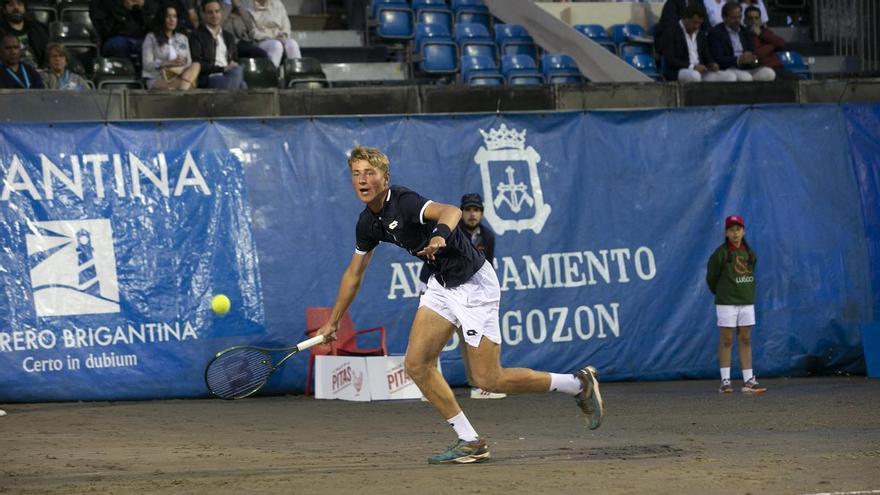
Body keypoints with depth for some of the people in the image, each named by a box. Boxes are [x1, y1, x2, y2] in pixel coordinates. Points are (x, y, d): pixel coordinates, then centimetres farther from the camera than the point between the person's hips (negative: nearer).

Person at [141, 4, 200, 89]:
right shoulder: (151, 38, 8)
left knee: (195, 65, -33)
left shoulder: (183, 38, 24)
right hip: (156, 80, -5)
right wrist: (170, 63, -16)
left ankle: (183, 87, -50)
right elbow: (147, 65, -3)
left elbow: (189, 63, 15)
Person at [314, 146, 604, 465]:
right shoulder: (368, 222, 3)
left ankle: (579, 384, 10)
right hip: (441, 285, 9)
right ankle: (470, 442, 5)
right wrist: (333, 321, 24)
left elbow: (451, 211, -44)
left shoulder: (403, 201, -24)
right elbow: (354, 273, 19)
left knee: (488, 379, -6)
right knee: (417, 365, -3)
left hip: (474, 283, -9)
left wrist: (440, 235, -65)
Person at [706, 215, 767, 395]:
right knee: (727, 341, -1)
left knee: (745, 340, 6)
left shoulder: (750, 253, 5)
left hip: (747, 302, 4)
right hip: (726, 303, -4)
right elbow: (711, 277, 0)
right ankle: (725, 381, 2)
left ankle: (748, 380, 7)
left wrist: (749, 293, 11)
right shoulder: (720, 253, -9)